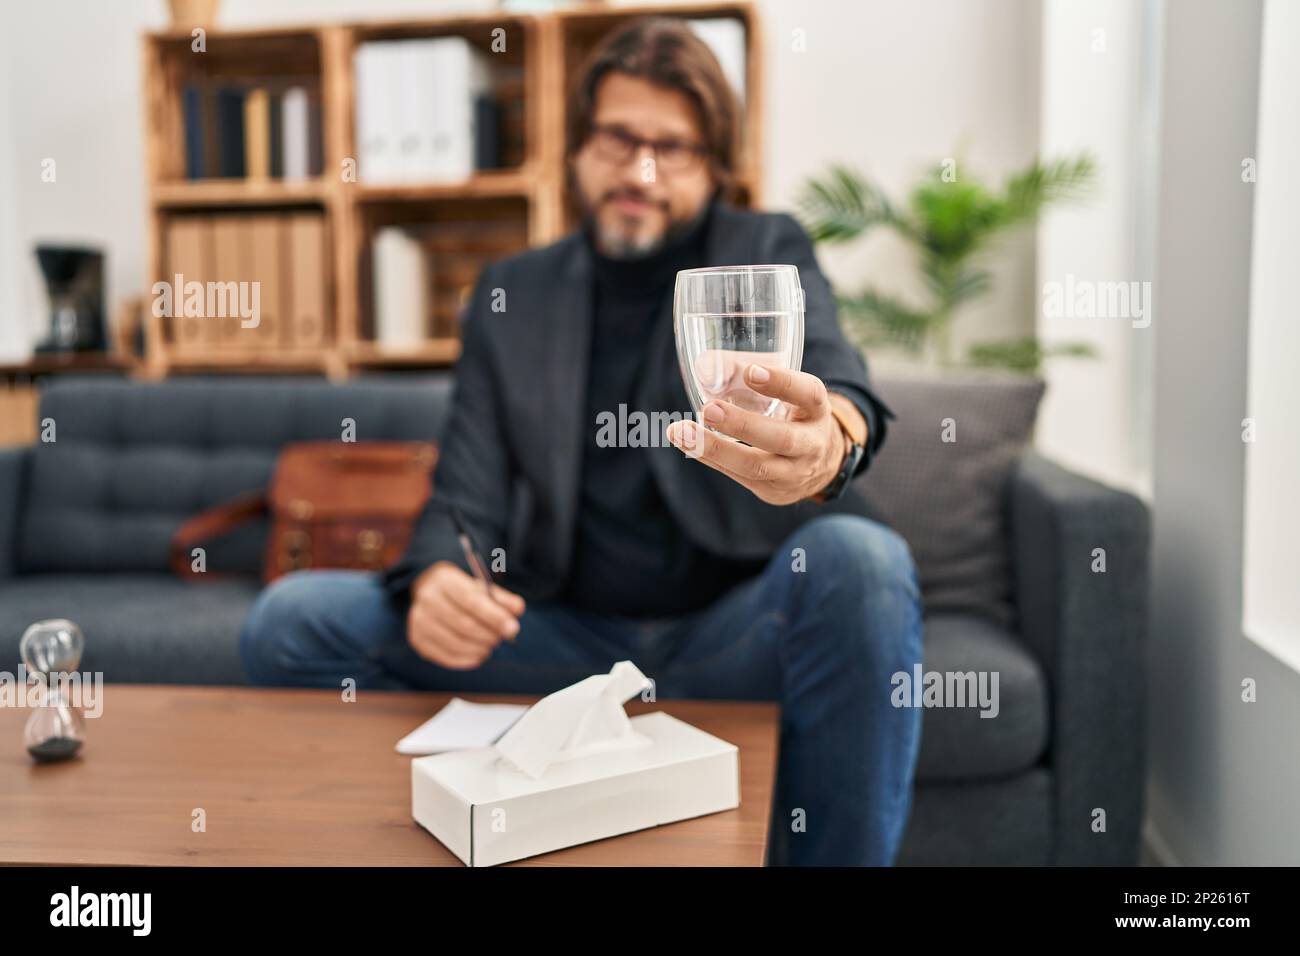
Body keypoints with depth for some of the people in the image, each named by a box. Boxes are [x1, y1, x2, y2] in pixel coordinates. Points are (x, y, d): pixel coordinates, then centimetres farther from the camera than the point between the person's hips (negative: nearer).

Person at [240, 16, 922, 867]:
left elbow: (838, 381, -19)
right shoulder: (512, 295, 9)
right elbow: (464, 503, 3)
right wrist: (436, 581, -22)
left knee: (859, 558, -33)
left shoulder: (768, 253, 3)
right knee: (291, 619, -11)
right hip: (564, 636, 2)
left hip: (729, 636, -1)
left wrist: (828, 443, -45)